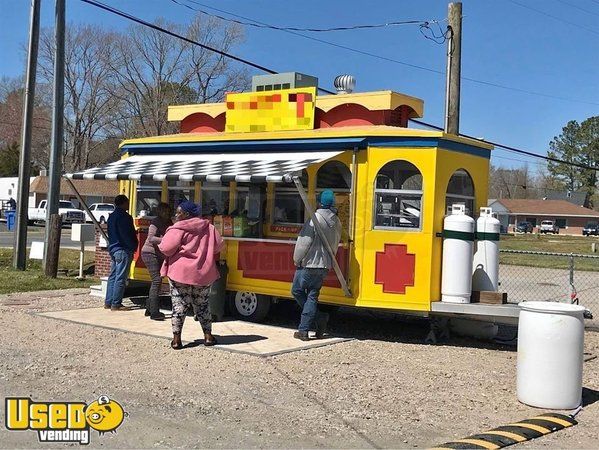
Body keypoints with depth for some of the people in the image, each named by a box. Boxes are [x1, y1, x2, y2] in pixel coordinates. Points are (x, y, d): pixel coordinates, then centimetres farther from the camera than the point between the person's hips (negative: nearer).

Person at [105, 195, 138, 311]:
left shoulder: (112, 216, 14)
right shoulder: (123, 216, -16)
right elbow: (126, 235, -19)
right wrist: (133, 247, -8)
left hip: (113, 249, 10)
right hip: (123, 250, -10)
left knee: (113, 276, 13)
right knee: (120, 278, -6)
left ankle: (108, 302, 16)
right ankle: (116, 304, -5)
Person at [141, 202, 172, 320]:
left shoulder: (169, 223, 9)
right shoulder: (156, 222, -14)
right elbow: (151, 238, -25)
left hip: (160, 255, 8)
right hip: (150, 253, -8)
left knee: (157, 281, 11)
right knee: (157, 280, -15)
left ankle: (149, 308, 22)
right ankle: (154, 312, -16)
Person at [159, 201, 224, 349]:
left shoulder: (177, 229, -12)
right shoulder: (209, 228, 4)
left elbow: (166, 249, -18)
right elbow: (218, 247, 8)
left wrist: (161, 243, 4)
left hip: (180, 272, -4)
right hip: (203, 274, 4)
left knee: (179, 305, 4)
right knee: (202, 305, 17)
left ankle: (176, 339, 5)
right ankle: (208, 336, 20)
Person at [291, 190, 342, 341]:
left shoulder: (315, 219, -15)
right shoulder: (336, 222, 6)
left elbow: (304, 243, -15)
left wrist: (297, 260, -1)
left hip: (309, 264, -6)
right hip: (325, 265, 7)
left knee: (297, 291, 10)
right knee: (312, 296, 9)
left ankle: (318, 317, 2)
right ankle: (304, 330, 8)